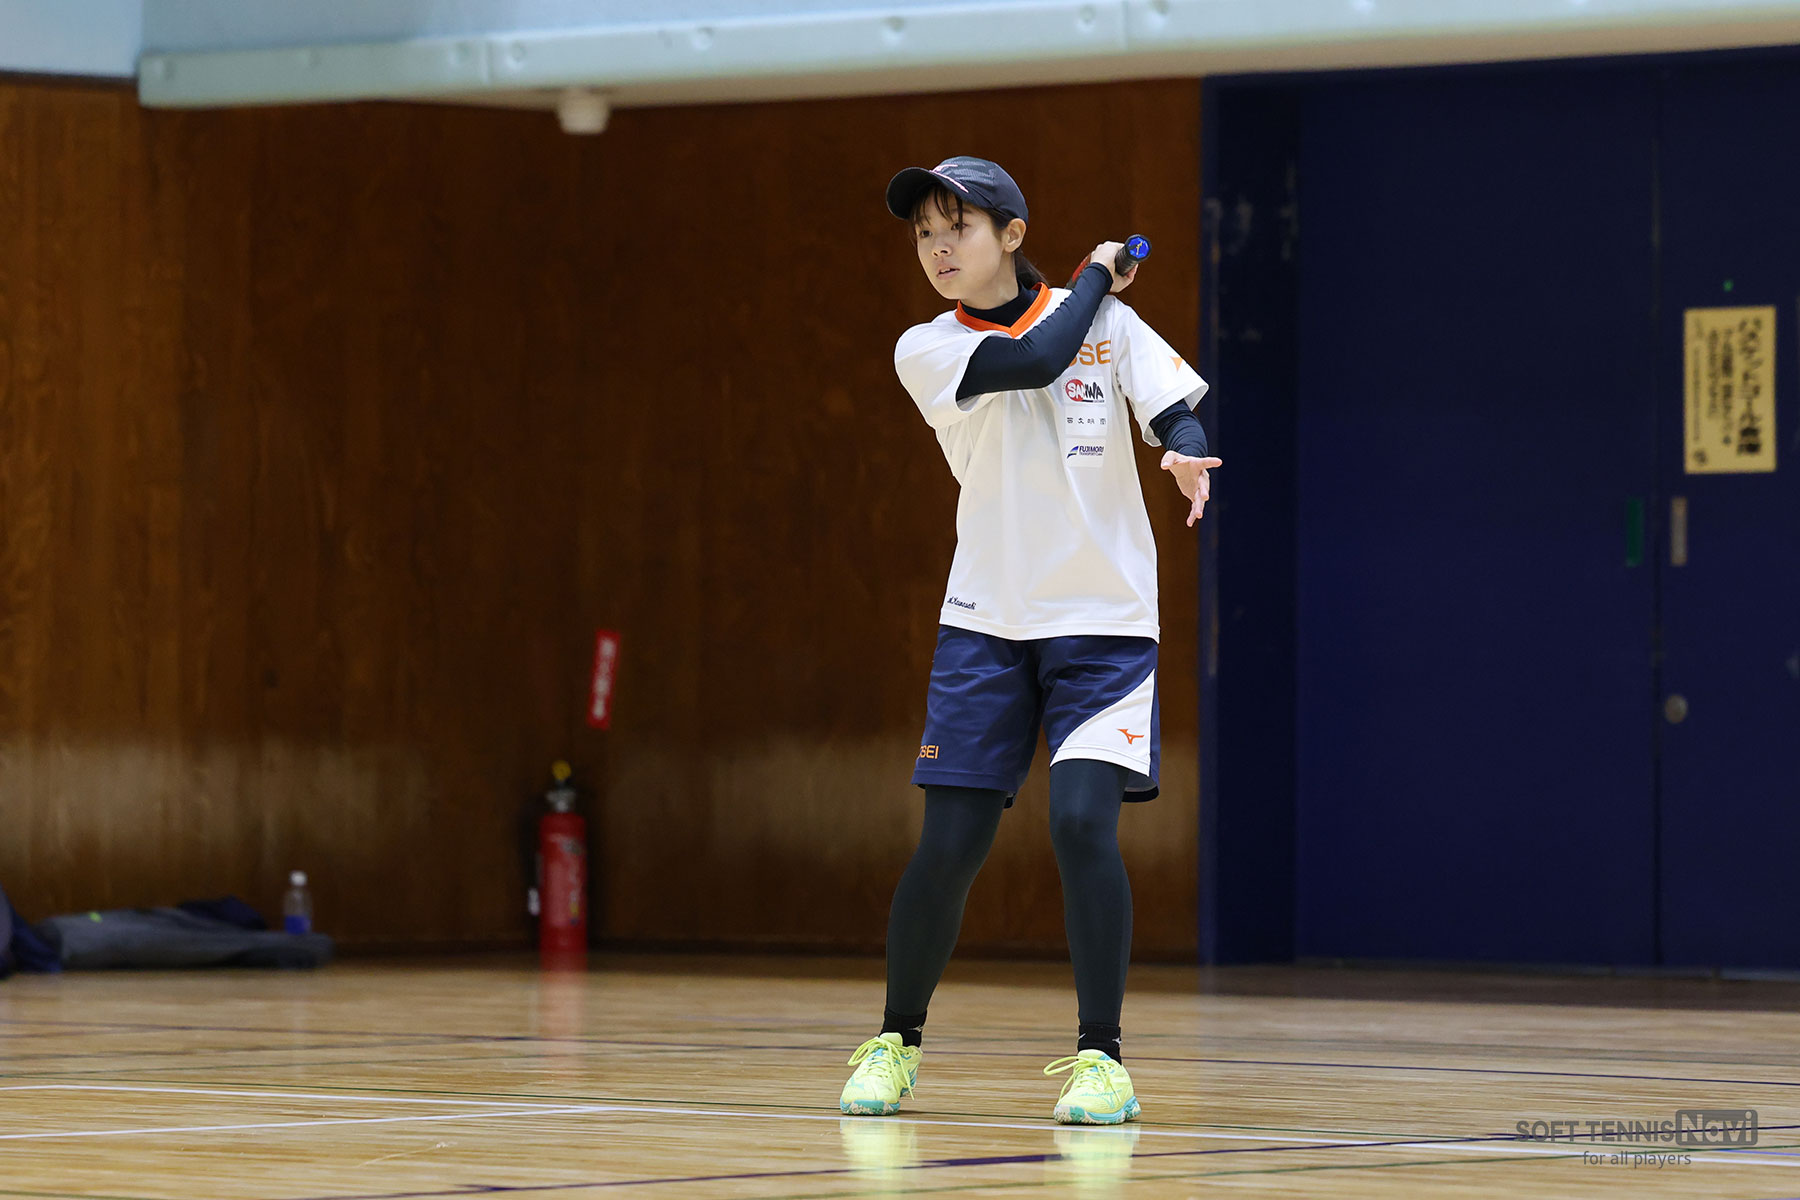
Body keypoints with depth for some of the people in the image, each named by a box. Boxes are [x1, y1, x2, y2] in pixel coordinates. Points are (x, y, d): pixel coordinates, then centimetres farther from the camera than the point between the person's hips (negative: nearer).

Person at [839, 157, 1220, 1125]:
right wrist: (1097, 275, -2)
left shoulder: (1108, 323, 2)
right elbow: (1035, 360, -17)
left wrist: (1187, 455, -30)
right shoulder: (926, 351, -1)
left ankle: (1101, 1058, -10)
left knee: (1082, 819, -17)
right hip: (986, 623, 1)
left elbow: (1177, 409, -8)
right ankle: (896, 1041, 17)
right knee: (948, 844, -3)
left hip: (1104, 622, -1)